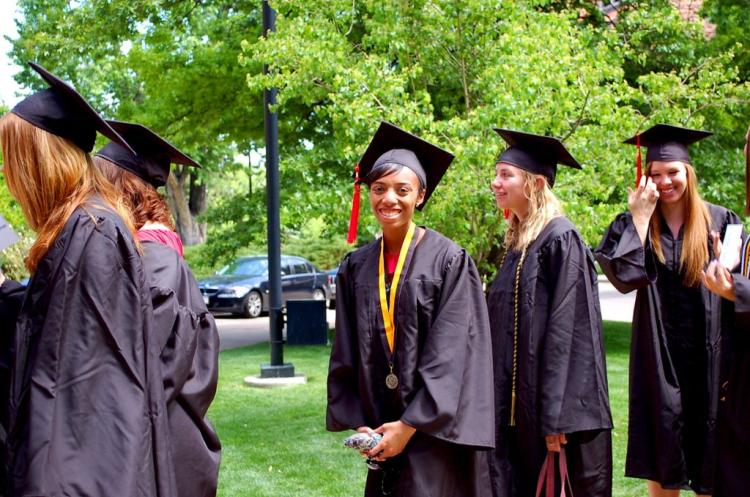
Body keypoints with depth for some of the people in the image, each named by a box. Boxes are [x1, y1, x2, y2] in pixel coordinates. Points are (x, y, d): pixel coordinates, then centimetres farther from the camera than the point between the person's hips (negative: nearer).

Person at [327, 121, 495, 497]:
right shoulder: (356, 268, 6)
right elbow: (346, 355, 8)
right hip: (383, 433, 4)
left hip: (437, 431, -4)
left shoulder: (448, 261, -8)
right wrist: (356, 422, -1)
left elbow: (451, 354, -13)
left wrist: (410, 425, -16)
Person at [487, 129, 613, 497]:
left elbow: (568, 330, -19)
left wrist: (556, 417, -21)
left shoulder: (560, 239, -13)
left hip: (554, 398, -8)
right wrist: (499, 405, 15)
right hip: (519, 403, 8)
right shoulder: (519, 242, 13)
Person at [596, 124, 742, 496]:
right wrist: (640, 217, -13)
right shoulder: (633, 224, 3)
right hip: (659, 354, 1)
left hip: (709, 354, 0)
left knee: (709, 451, 6)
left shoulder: (719, 221, 2)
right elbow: (624, 277, -14)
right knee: (662, 458, 6)